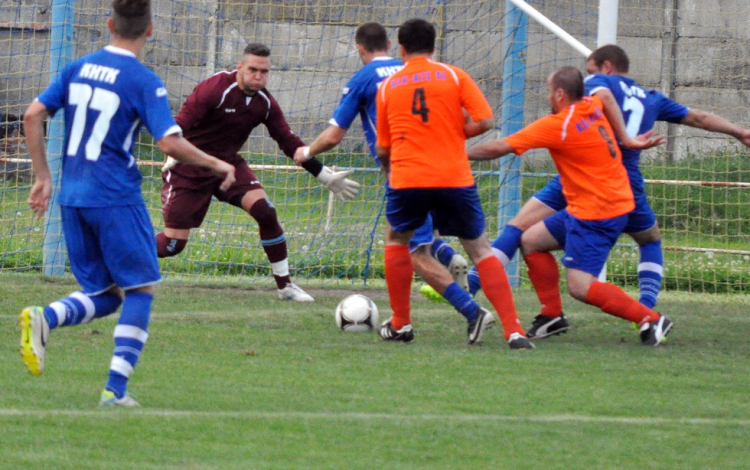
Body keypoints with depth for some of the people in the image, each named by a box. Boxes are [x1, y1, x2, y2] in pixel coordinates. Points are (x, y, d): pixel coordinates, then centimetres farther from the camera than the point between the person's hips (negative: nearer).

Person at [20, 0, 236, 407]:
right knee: (139, 290, 5)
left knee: (103, 296, 14)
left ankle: (45, 318, -16)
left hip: (72, 197, 6)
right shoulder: (143, 81, -9)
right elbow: (170, 143, -16)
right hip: (116, 198, -6)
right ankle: (116, 388, -7)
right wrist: (216, 165, -1)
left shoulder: (78, 68, 9)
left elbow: (33, 116, 8)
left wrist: (42, 177, 15)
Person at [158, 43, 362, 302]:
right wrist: (173, 155, -47)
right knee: (173, 243, -9)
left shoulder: (265, 103, -3)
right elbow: (181, 123, -28)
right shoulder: (215, 88, -21)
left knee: (265, 211, -17)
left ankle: (285, 285, -6)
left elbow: (290, 143, 6)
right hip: (189, 167, -5)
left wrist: (326, 177, 5)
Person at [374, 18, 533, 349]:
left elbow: (383, 149, 13)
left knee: (396, 240, 26)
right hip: (455, 178, -1)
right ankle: (513, 330, -5)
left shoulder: (387, 86, 9)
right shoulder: (454, 76, 4)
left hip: (406, 177, 1)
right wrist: (457, 133, 14)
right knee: (480, 250, 6)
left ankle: (400, 324, 24)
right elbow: (484, 121, -5)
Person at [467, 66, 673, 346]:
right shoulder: (592, 108, 5)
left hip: (595, 214, -10)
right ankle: (552, 315, 18)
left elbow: (498, 148, -15)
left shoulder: (557, 125, -18)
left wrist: (463, 154, -2)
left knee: (580, 287, -13)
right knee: (531, 240, 15)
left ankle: (650, 319, -12)